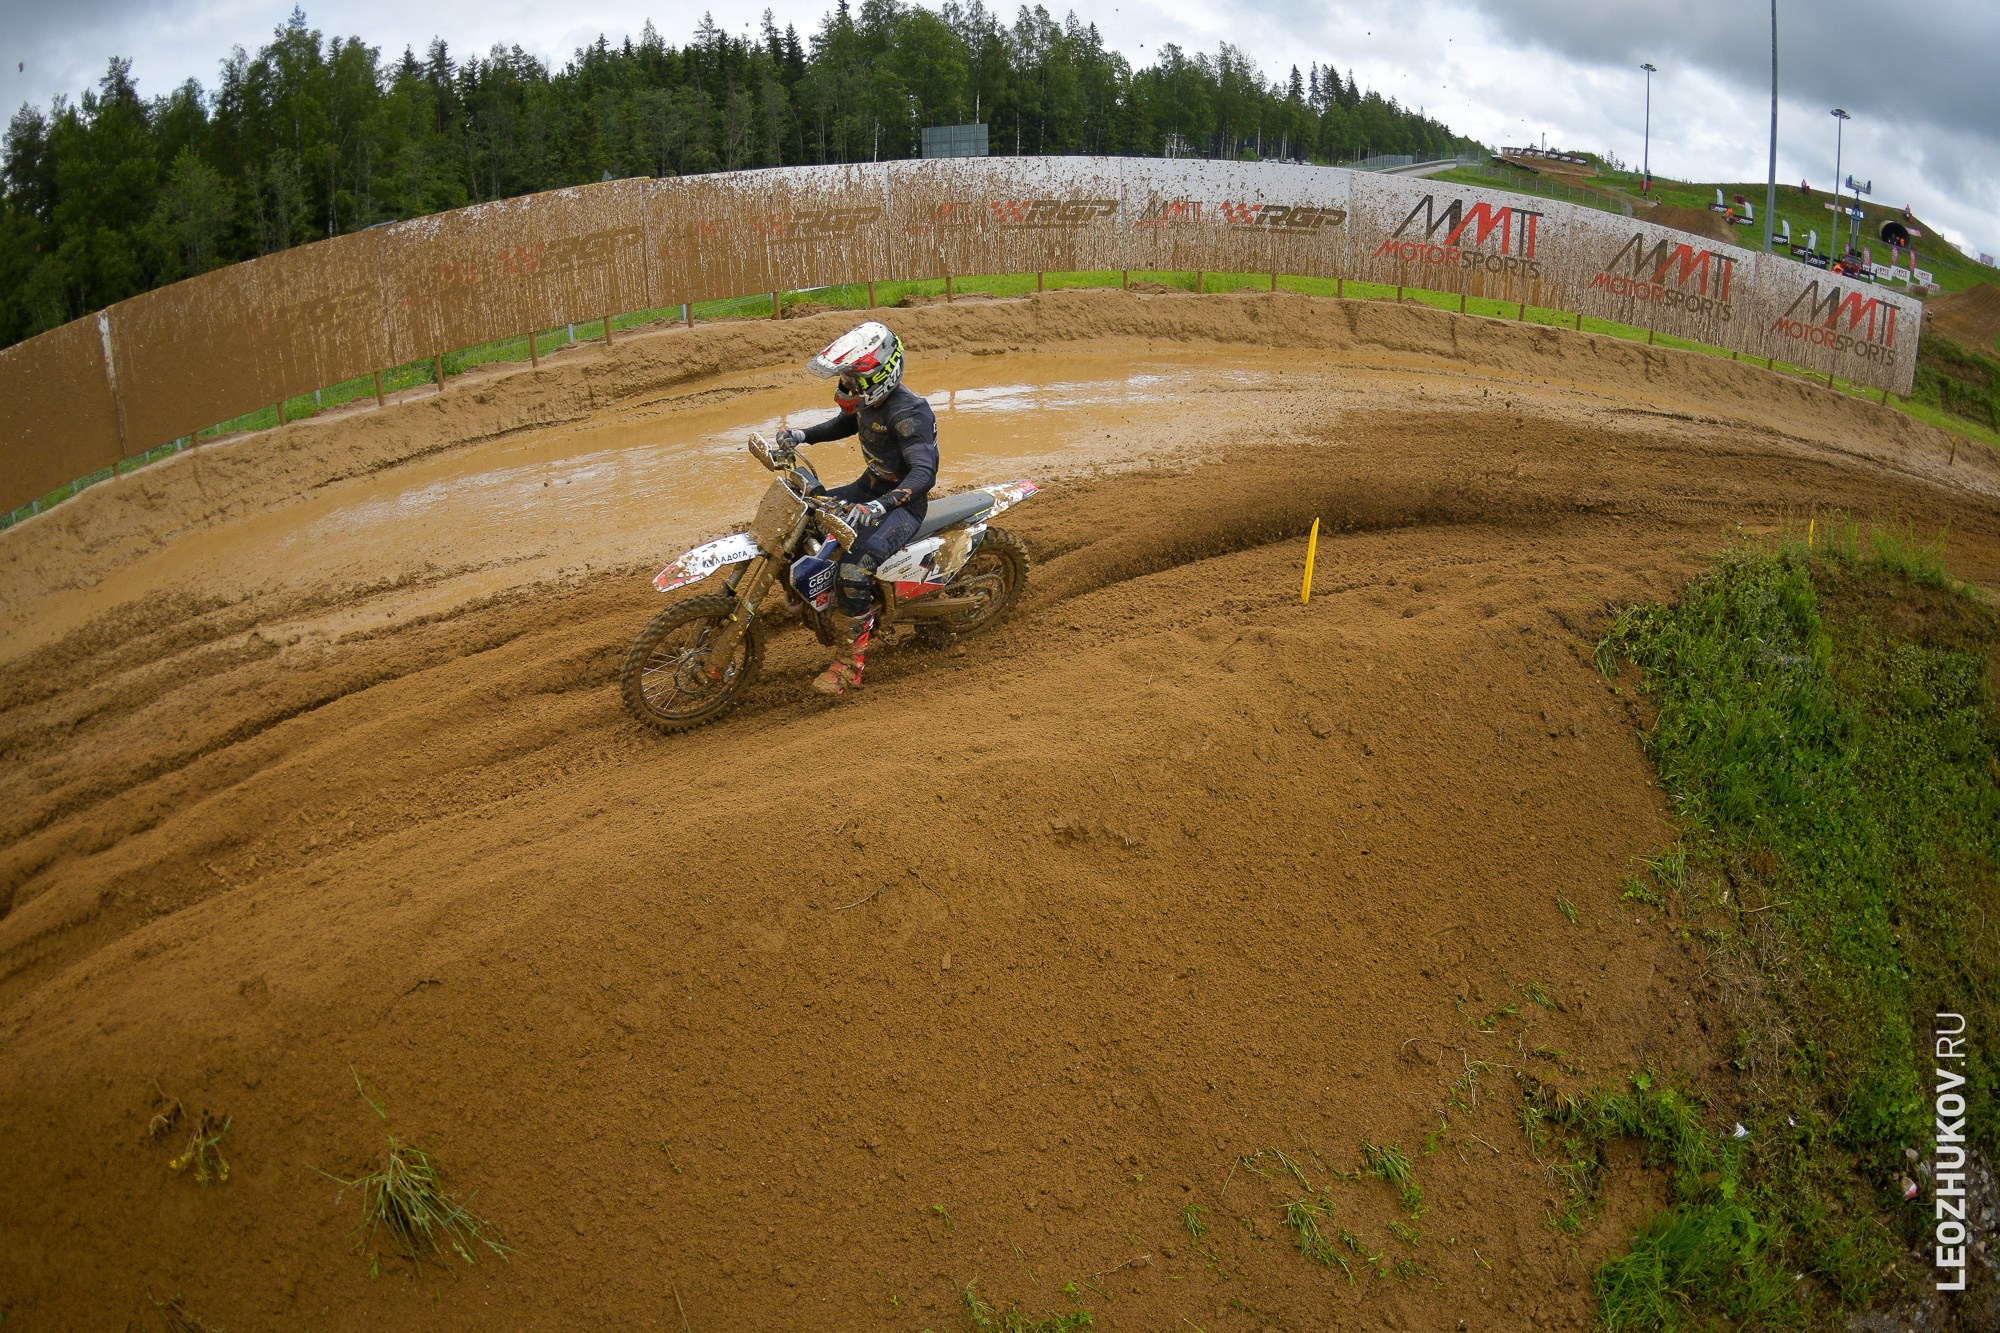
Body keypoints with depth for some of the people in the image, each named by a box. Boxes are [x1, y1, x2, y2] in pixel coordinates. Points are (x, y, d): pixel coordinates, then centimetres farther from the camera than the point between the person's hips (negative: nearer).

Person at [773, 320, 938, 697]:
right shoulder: (869, 401, 2)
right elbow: (845, 424, 26)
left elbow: (924, 471, -37)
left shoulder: (908, 412, -26)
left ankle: (849, 662, -25)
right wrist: (802, 436, 9)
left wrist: (882, 505, -52)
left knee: (855, 564, -32)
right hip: (869, 488, 10)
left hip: (903, 502, -10)